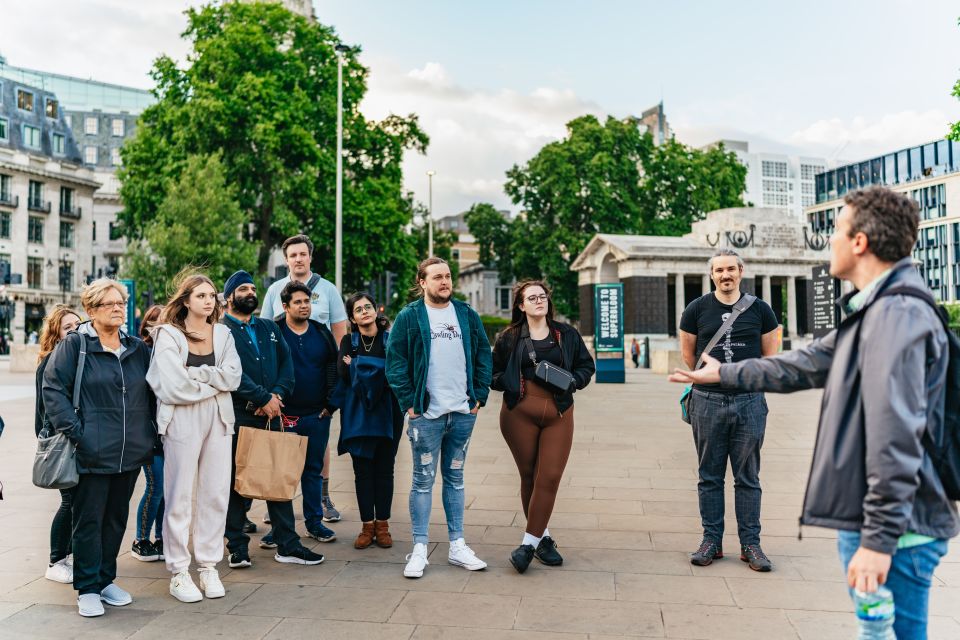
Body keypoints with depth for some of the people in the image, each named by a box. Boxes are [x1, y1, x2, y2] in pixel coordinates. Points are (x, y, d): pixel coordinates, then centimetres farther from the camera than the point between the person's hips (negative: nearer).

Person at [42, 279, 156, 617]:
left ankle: (106, 580, 28)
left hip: (130, 452, 5)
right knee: (89, 520, 4)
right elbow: (53, 389, -8)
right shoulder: (73, 345, -5)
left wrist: (149, 432, 10)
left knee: (116, 518, 14)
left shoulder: (138, 348, 10)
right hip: (92, 452, -5)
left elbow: (151, 393, 18)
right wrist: (75, 431, -15)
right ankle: (88, 588, 16)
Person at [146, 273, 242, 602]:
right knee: (180, 496, 2)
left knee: (216, 494, 5)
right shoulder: (168, 335, -3)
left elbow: (233, 376, -2)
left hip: (219, 418, 4)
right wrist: (214, 383, -3)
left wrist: (195, 373, -10)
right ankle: (178, 572, 12)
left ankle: (209, 567, 17)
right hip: (182, 419, -4)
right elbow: (175, 387, -13)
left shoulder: (222, 334, 11)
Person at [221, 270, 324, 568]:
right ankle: (237, 548, 15)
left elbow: (287, 364, 9)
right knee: (235, 483, 4)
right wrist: (263, 399, -15)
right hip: (237, 417, -5)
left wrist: (277, 394, -8)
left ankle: (288, 546, 15)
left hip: (271, 415, 5)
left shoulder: (270, 328, 18)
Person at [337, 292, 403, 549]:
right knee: (362, 470, 3)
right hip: (358, 413, 1)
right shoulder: (349, 341, 7)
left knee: (384, 469, 4)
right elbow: (343, 373, -7)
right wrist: (381, 372, -14)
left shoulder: (390, 339, 2)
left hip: (387, 412, -1)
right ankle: (367, 525, 13)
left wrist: (357, 367, -11)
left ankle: (382, 525, 13)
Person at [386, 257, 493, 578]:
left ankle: (457, 546, 20)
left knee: (455, 478, 13)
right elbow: (395, 361, -4)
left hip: (463, 413, 3)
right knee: (424, 480, 3)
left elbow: (483, 355, 10)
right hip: (426, 414, -3)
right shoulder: (409, 317, -2)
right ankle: (419, 548, 12)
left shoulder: (467, 315, 9)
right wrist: (408, 402, -10)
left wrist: (479, 396, 2)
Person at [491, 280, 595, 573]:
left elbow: (587, 366, 16)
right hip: (520, 413, -1)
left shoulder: (566, 334, 10)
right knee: (529, 476, 7)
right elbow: (494, 375, 8)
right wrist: (515, 383, -10)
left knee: (550, 477, -8)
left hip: (558, 413, 1)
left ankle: (529, 542, -2)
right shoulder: (509, 338, 6)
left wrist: (571, 381, -4)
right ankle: (543, 537, 23)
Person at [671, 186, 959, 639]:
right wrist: (724, 374, 34)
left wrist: (879, 539, -24)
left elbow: (896, 438, -24)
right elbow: (800, 366, 26)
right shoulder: (873, 312, 15)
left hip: (892, 531, -10)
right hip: (870, 519, 10)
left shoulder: (896, 314, -18)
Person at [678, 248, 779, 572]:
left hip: (749, 402, 0)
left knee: (748, 478, 7)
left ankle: (750, 544, 16)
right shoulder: (697, 309, 2)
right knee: (710, 477, 8)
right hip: (708, 402, 0)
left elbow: (770, 355, 11)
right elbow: (687, 353, 12)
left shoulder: (759, 309, 3)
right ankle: (712, 540, 18)